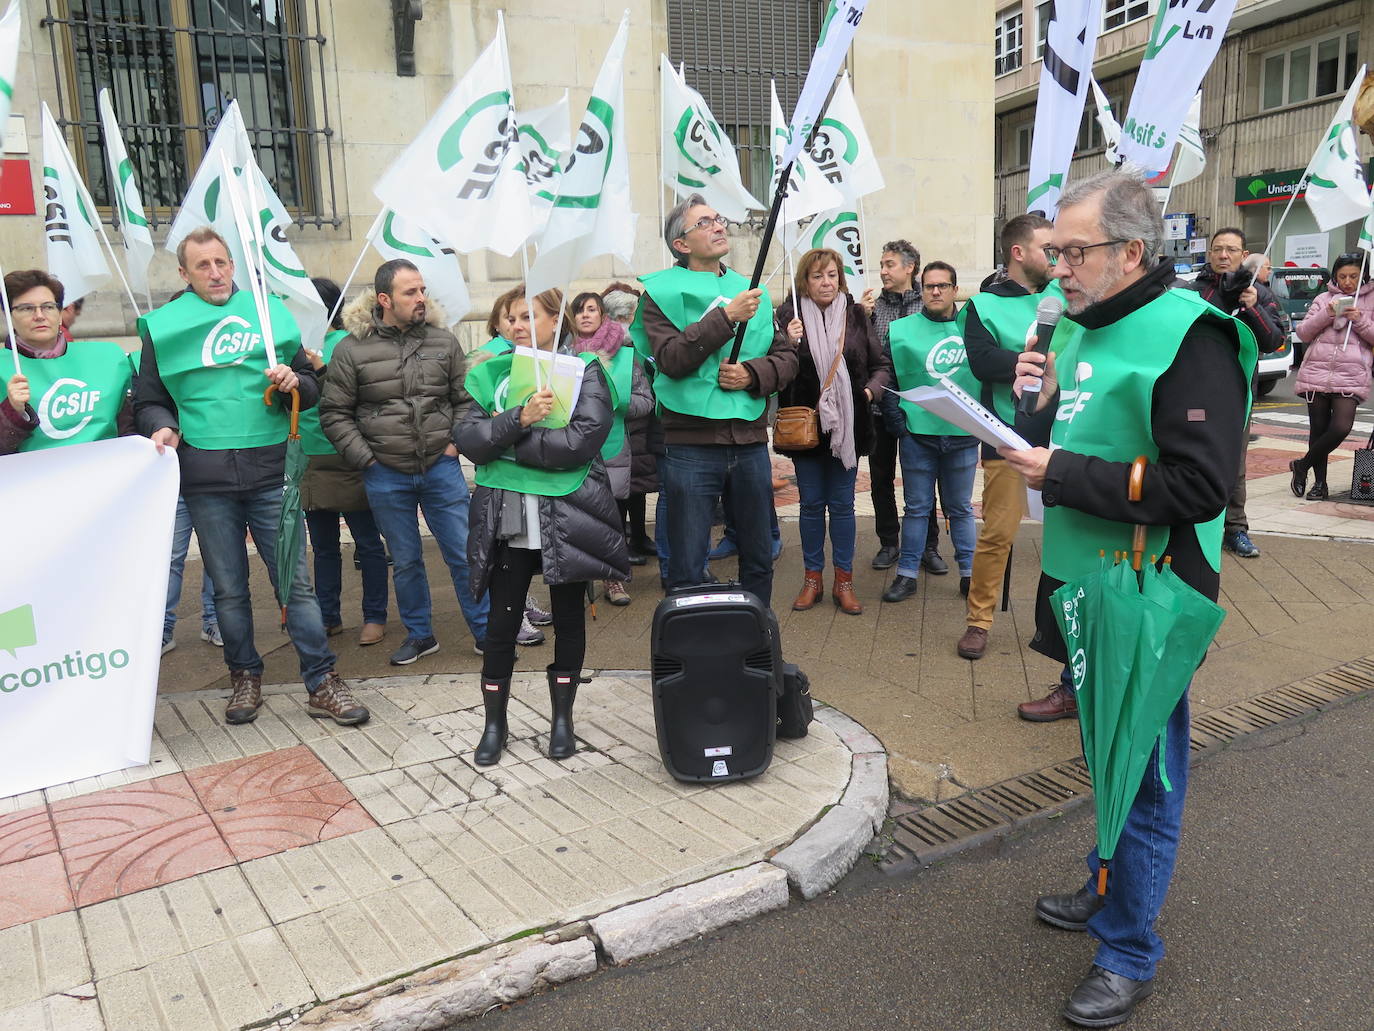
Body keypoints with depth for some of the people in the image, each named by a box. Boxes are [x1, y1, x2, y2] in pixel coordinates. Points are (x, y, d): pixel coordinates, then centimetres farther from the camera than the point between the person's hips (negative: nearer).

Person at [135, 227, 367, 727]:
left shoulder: (269, 310, 10)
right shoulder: (164, 327, 8)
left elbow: (312, 388, 14)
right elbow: (150, 401, 13)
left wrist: (294, 383, -8)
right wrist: (162, 426, -8)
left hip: (271, 472, 0)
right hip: (206, 481, 1)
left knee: (296, 581, -1)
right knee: (228, 588, 9)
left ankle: (323, 684, 6)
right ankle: (244, 676, 25)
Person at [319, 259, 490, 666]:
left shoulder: (443, 341, 3)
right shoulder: (351, 349, -3)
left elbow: (465, 400, 10)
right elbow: (334, 413, 1)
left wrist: (457, 442, -2)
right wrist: (364, 458, -7)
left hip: (441, 468, 1)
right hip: (386, 476, -1)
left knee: (465, 554, 4)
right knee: (405, 561, 12)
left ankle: (485, 632, 16)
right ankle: (419, 635, 28)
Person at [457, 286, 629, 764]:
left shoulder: (584, 371, -2)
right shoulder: (493, 373, 8)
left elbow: (582, 441, -17)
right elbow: (467, 438, -5)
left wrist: (503, 439, -14)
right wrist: (519, 419, -21)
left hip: (567, 516, -2)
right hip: (507, 517, 2)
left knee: (568, 617, 11)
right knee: (502, 622, 7)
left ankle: (562, 719, 27)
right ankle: (495, 722, 23)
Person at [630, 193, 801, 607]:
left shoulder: (751, 291, 14)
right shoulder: (662, 291, 0)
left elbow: (786, 356, 11)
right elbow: (672, 359, -14)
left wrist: (753, 374, -8)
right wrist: (727, 317, -18)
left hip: (751, 442, 5)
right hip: (691, 444, -5)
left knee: (759, 561, 15)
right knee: (687, 570, 2)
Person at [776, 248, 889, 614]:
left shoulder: (856, 316, 3)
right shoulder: (789, 316, -3)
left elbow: (881, 365, 8)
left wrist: (871, 390, -9)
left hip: (847, 426, 1)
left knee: (842, 504, 8)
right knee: (811, 504, 9)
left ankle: (844, 580, 18)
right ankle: (812, 578, 21)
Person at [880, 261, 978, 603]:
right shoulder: (901, 330, 1)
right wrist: (898, 418, -6)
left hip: (963, 434, 1)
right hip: (917, 433, -1)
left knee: (960, 508, 12)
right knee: (917, 507, 6)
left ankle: (969, 572, 22)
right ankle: (907, 574, 15)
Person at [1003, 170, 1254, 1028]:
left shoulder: (1188, 336, -17)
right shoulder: (1088, 330, 10)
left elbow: (1197, 488, -25)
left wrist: (1061, 473, -22)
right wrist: (1042, 408, -1)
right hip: (1085, 590, 8)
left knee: (1142, 776, 5)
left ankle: (1129, 951, 20)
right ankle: (1114, 888, 41)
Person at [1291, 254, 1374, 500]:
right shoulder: (1324, 299, 13)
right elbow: (1303, 333, 7)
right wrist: (1326, 314, -6)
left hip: (1350, 377, -1)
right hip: (1316, 373, 1)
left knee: (1341, 428, -17)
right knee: (1318, 430, 5)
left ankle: (1302, 465, 5)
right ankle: (1319, 483, 17)